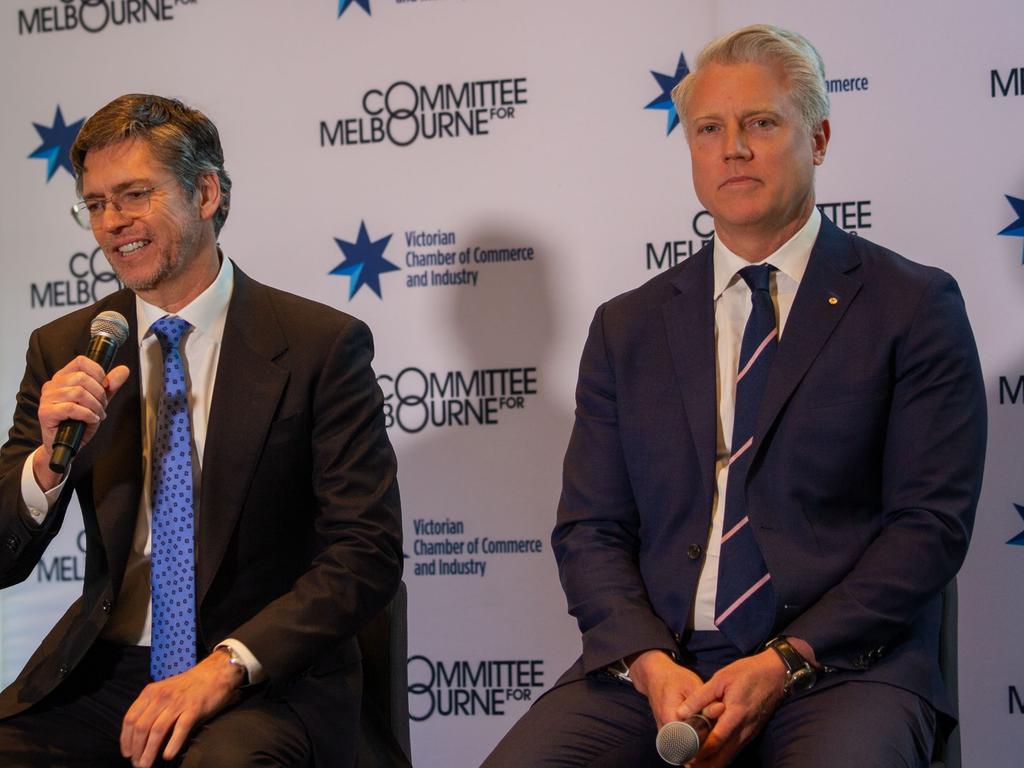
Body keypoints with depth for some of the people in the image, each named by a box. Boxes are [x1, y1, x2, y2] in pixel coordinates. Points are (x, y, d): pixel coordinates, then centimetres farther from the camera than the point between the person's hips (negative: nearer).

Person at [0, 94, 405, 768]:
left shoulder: (322, 346, -3)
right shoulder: (64, 351, 9)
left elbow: (369, 553, -8)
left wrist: (226, 666, -20)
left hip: (268, 681, -4)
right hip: (102, 677, 4)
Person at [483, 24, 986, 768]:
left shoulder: (913, 307, 5)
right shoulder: (627, 328, 15)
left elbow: (931, 524, -1)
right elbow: (590, 528, 11)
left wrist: (785, 662, -11)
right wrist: (651, 664, -8)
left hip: (838, 669, -3)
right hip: (652, 664, 3)